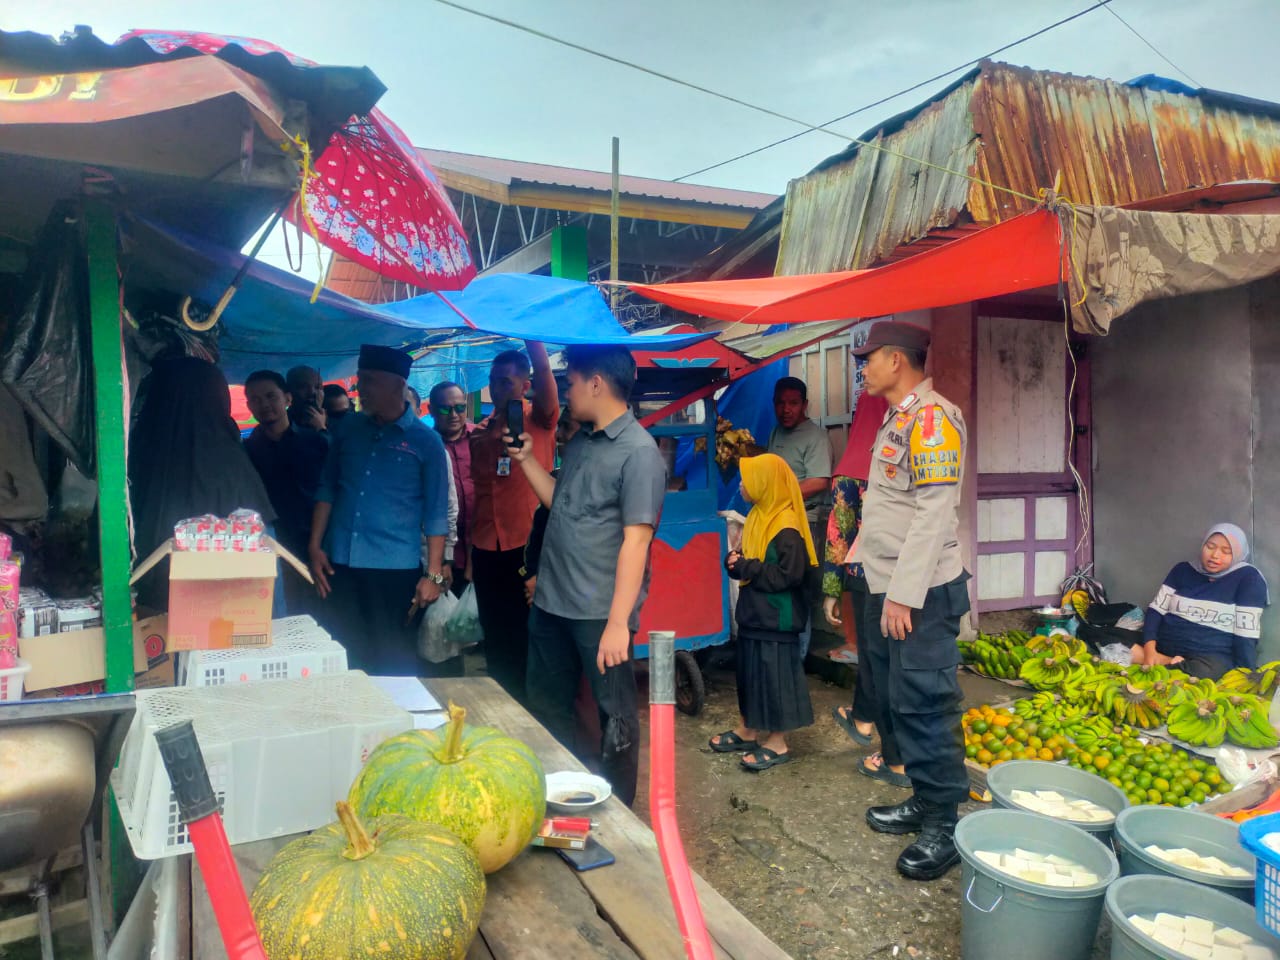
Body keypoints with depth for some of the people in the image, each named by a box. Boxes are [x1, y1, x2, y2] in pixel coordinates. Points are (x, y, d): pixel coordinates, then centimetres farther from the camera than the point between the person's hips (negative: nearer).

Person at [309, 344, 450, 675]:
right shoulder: (349, 428, 8)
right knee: (344, 659, 10)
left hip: (396, 569, -3)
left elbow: (436, 513, -3)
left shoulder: (425, 440, -3)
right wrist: (315, 547, 5)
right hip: (340, 565, 4)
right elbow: (328, 489, 13)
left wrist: (433, 574, -7)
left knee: (394, 661, 5)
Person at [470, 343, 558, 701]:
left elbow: (543, 370, -21)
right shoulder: (481, 430, 11)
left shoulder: (539, 420, -3)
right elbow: (474, 488, 15)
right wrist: (466, 550, 13)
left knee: (524, 633, 5)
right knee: (494, 634, 13)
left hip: (527, 545, -4)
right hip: (486, 548, 5)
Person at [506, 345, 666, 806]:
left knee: (615, 717, 8)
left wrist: (618, 621, -23)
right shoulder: (579, 442, 12)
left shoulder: (638, 452, -15)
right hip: (551, 603, 9)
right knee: (547, 707, 20)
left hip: (600, 613, -8)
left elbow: (636, 541, -20)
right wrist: (527, 459, 12)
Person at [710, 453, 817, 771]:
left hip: (777, 617, -9)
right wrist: (734, 562, -4)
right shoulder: (758, 516, 9)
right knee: (750, 671, 17)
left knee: (775, 675, 0)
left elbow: (789, 575, -24)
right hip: (754, 611, 9)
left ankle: (777, 743, 11)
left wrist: (745, 568, -19)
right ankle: (747, 730, 30)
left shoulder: (786, 527, -20)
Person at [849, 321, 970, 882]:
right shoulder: (896, 421, 16)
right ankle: (922, 800, 30)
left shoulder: (932, 417, -14)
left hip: (921, 594, -10)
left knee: (923, 705, -4)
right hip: (886, 588, 10)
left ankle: (944, 825, 9)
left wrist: (904, 593, -23)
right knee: (896, 702, 16)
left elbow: (935, 511, -21)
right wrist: (859, 558, 19)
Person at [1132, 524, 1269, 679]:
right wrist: (1150, 650, -10)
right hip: (1163, 645, 5)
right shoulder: (1183, 570, 12)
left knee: (1202, 672, -42)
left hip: (1210, 655, -5)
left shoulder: (1247, 577, 0)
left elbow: (1247, 634, -7)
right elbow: (1156, 610, 7)